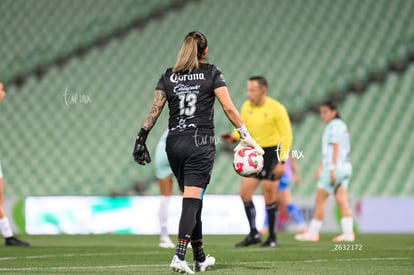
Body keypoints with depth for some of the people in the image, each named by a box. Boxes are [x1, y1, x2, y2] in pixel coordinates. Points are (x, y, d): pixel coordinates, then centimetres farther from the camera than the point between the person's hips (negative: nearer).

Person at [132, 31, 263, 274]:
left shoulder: (169, 76, 9)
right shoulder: (211, 73, 1)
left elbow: (154, 111, 3)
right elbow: (229, 108, -5)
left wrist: (142, 139, 6)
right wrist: (246, 136, -2)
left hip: (174, 143, 4)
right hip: (200, 144, -4)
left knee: (192, 201, 14)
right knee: (192, 201, -8)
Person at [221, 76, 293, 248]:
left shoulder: (276, 109, -13)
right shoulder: (246, 107, 3)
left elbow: (287, 135, -11)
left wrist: (281, 161, -17)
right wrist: (233, 137, -9)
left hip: (272, 152, -6)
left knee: (269, 195, -4)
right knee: (245, 192, 0)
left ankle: (272, 238, 8)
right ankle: (253, 234, 11)